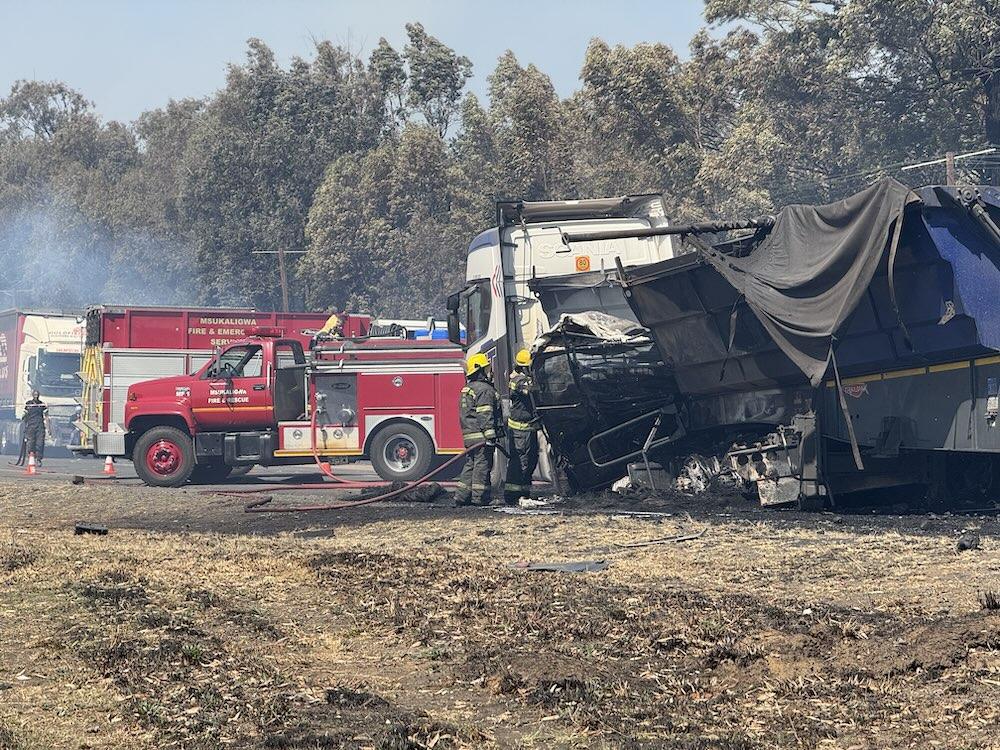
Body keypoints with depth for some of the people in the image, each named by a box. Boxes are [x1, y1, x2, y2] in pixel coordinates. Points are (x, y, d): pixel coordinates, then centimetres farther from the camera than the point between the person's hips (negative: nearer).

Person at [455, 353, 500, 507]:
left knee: (470, 464, 13)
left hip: (468, 435, 10)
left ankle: (462, 496, 11)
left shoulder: (467, 389, 20)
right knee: (482, 465, -5)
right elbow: (485, 415, -20)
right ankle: (479, 497, -5)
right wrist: (490, 435, -22)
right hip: (480, 435, -10)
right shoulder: (484, 389, -12)